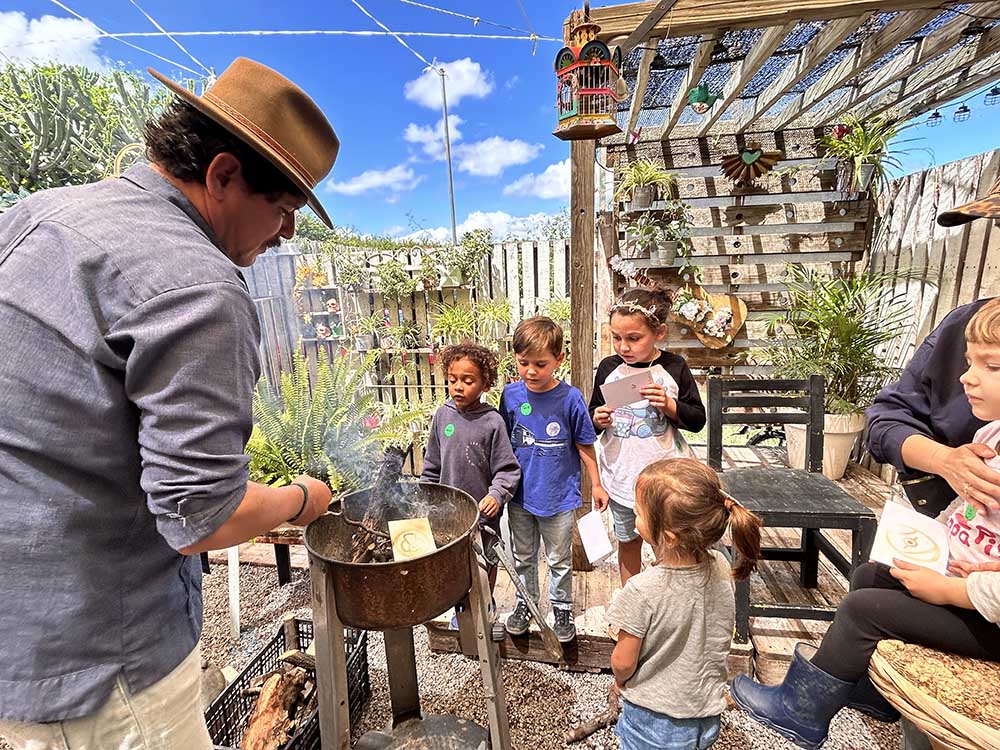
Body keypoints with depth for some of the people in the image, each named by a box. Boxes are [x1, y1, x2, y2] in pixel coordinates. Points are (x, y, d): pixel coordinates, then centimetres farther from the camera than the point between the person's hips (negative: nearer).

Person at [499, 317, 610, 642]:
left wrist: (596, 485, 2)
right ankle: (525, 603, 45)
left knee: (559, 560, 18)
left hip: (559, 496, -2)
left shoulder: (570, 398, -17)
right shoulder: (511, 395, -9)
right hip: (520, 496, 3)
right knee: (523, 556, 22)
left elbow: (584, 445, -6)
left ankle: (562, 607, 41)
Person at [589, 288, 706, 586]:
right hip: (621, 475, 2)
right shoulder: (608, 368, -3)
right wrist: (597, 420, -14)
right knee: (628, 541, 20)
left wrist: (669, 405, -20)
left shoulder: (674, 368, -9)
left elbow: (698, 420, -3)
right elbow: (593, 419, 8)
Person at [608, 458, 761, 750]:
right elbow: (722, 638, 1)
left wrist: (620, 679, 3)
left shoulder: (642, 590, -34)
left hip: (653, 719, -4)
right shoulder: (721, 567, -17)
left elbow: (623, 663, -19)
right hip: (708, 715, 5)